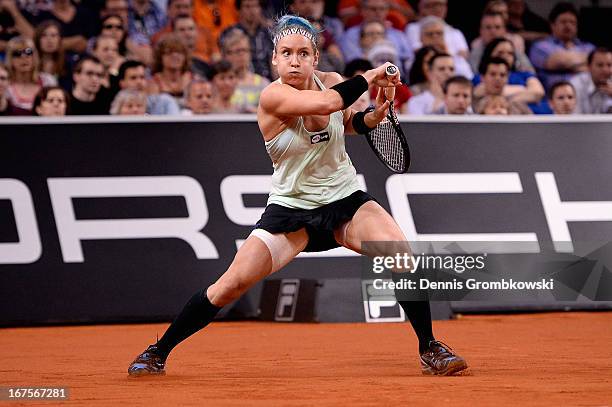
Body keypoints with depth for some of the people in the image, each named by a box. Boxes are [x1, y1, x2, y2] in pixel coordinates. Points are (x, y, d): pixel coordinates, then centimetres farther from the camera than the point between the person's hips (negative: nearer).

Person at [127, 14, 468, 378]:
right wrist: (371, 76, -25)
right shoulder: (273, 98, -20)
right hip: (290, 208, -3)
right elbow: (325, 103, -38)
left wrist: (373, 116, -3)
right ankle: (158, 353, 2)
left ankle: (430, 348, -1)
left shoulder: (332, 82, -5)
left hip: (346, 201, 4)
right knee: (234, 283, -13)